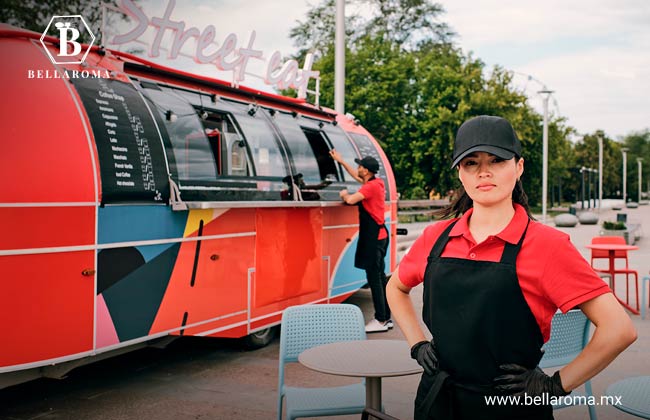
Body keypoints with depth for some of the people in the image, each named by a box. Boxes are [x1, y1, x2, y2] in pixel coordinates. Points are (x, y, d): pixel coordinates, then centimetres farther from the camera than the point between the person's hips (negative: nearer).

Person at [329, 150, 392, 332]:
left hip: (373, 237, -10)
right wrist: (340, 160, 32)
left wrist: (344, 194, -4)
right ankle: (386, 317, 20)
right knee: (380, 276, 13)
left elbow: (351, 200, -27)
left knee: (374, 277, -7)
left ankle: (381, 320, -5)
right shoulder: (377, 182, 11)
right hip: (379, 235, 10)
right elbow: (356, 176, 28)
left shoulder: (371, 186, -16)